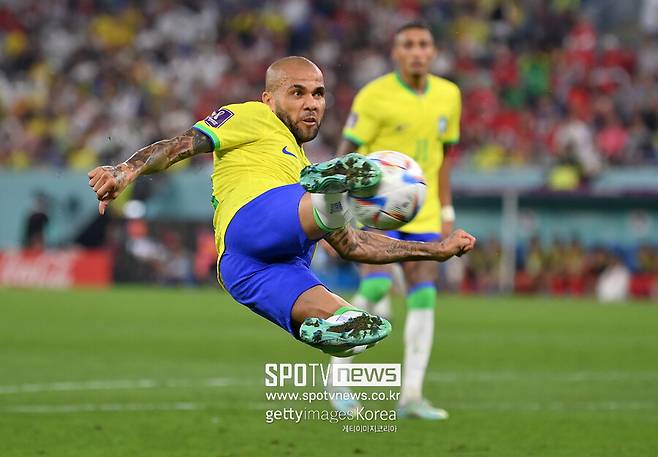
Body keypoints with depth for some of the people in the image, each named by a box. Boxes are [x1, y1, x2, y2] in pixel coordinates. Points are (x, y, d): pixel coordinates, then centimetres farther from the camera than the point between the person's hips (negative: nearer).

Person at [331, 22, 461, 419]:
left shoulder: (448, 95, 5)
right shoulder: (375, 95, -10)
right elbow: (347, 153, -9)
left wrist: (446, 210, 12)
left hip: (422, 213, 5)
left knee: (424, 299, -5)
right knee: (376, 288, -20)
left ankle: (411, 396, -2)